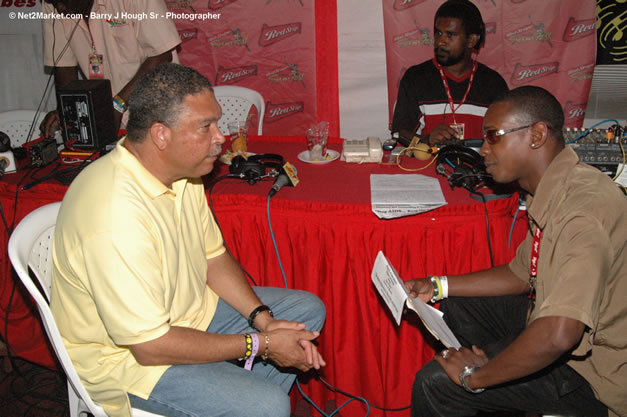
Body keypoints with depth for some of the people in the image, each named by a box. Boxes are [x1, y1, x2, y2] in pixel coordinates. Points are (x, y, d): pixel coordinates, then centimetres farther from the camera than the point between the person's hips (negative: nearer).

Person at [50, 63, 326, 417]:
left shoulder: (182, 173, -6)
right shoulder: (116, 216, -34)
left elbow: (214, 257, 5)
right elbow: (151, 346, -29)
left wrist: (263, 319, -9)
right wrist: (259, 345, -22)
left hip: (189, 307, 9)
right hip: (127, 354, -8)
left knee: (308, 310, 10)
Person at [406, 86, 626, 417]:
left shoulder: (582, 210, -32)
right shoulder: (553, 192, 0)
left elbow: (558, 335, -41)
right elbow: (523, 274, 12)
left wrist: (476, 376, -26)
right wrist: (438, 286, 9)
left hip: (594, 371, -10)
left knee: (436, 383, -16)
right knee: (458, 309, 20)